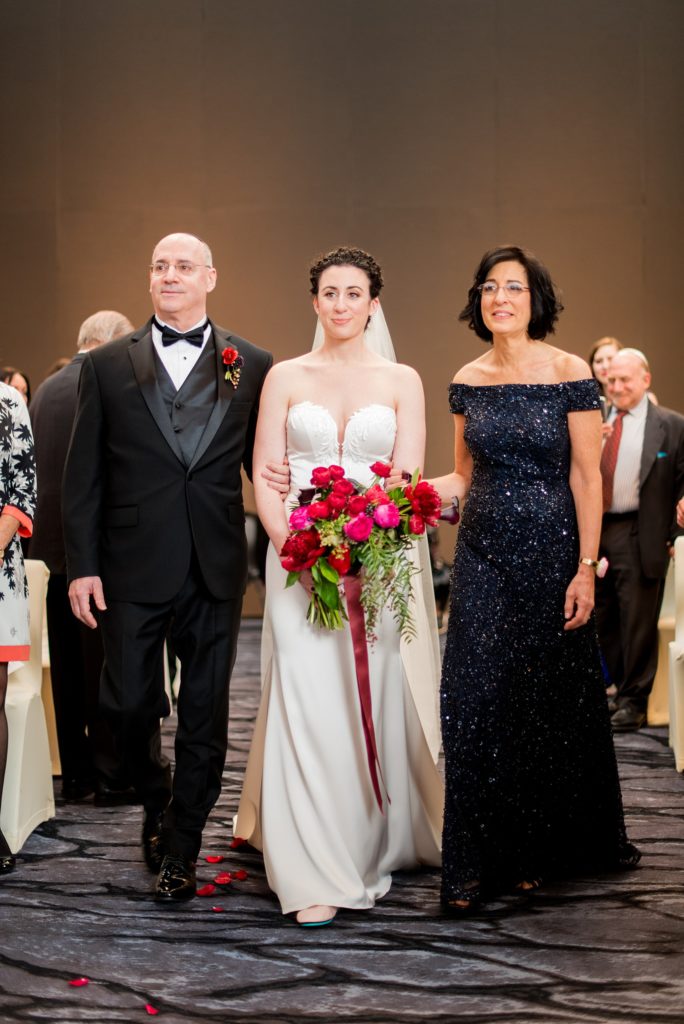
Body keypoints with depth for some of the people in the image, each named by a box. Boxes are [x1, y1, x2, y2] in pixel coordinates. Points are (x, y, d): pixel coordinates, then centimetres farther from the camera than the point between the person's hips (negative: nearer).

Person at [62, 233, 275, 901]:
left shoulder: (252, 365, 4)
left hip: (216, 569, 0)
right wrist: (82, 566, -3)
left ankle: (180, 849, 20)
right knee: (128, 703, 4)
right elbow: (83, 476, 2)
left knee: (204, 716, 6)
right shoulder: (107, 365, 4)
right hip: (133, 567, 0)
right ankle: (157, 803, 34)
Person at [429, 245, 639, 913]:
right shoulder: (467, 381, 6)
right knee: (477, 701, -1)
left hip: (549, 551, -3)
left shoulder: (568, 374, -6)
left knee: (551, 699, 6)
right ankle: (476, 863, 7)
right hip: (483, 553, 3)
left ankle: (544, 847, 25)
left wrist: (586, 569, -11)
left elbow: (586, 477, -7)